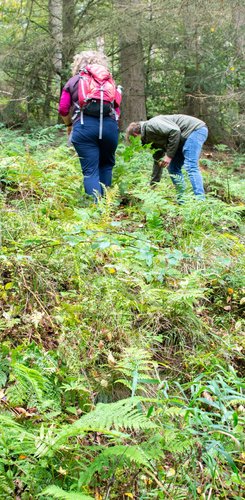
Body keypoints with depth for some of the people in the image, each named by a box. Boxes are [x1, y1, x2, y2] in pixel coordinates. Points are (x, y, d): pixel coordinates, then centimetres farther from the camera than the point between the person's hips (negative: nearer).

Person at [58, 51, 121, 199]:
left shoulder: (73, 81, 16)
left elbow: (63, 109, 9)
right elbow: (117, 105, 13)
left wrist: (69, 125, 27)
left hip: (84, 126, -1)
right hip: (110, 125, 1)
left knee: (90, 170, -1)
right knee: (106, 165, 19)